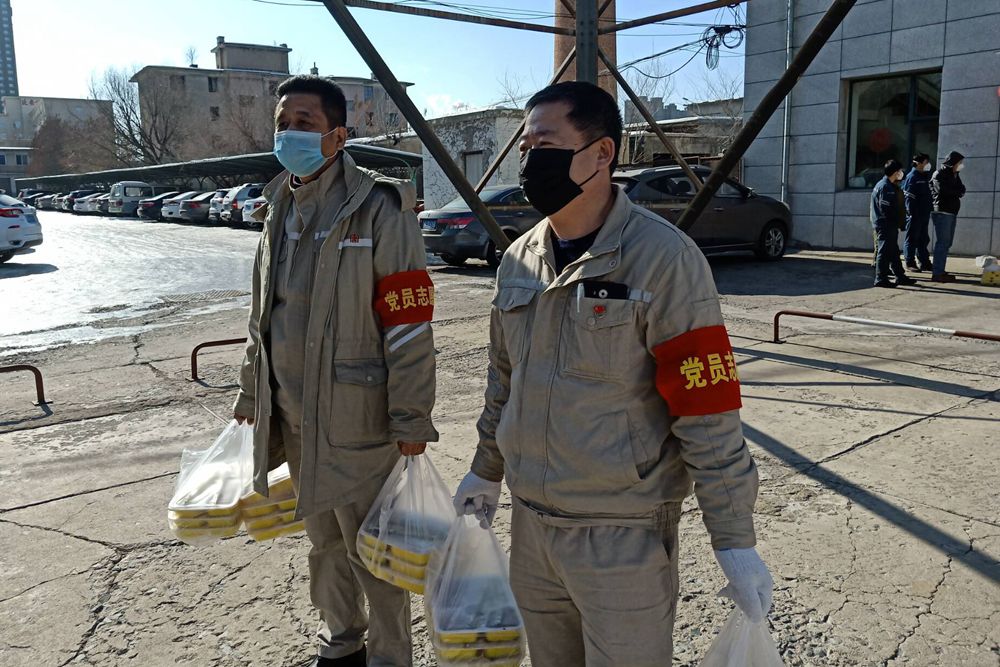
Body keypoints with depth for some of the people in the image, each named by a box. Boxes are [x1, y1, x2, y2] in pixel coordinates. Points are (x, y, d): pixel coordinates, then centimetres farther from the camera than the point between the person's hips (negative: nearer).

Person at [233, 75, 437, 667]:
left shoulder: (379, 210, -14)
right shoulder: (280, 209, 10)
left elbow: (410, 326, -17)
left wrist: (411, 421, -17)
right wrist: (253, 395, 20)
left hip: (356, 419, -7)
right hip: (293, 417, 7)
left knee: (371, 551, 6)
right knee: (324, 541, 23)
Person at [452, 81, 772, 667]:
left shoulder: (663, 257, -16)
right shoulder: (519, 260, 4)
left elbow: (707, 412, -17)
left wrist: (735, 538, -15)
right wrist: (487, 471, 23)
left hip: (626, 535, -6)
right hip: (530, 524, 6)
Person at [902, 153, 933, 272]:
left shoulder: (926, 176, 16)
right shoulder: (911, 177, -10)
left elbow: (930, 194, 21)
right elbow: (909, 197, -16)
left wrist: (931, 207, 14)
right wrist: (911, 212, -20)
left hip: (925, 213, 8)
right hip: (915, 214, -8)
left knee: (923, 239, 13)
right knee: (912, 239, -2)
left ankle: (924, 262, 20)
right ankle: (910, 263, 4)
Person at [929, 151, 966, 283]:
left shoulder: (954, 175, 19)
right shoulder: (939, 174, -4)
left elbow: (962, 191, 9)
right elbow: (942, 189, -20)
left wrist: (952, 191, -11)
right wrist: (956, 191, -4)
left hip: (952, 212, 8)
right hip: (942, 212, -8)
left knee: (946, 243, 8)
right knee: (942, 243, -11)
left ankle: (940, 271, 12)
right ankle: (937, 273, -11)